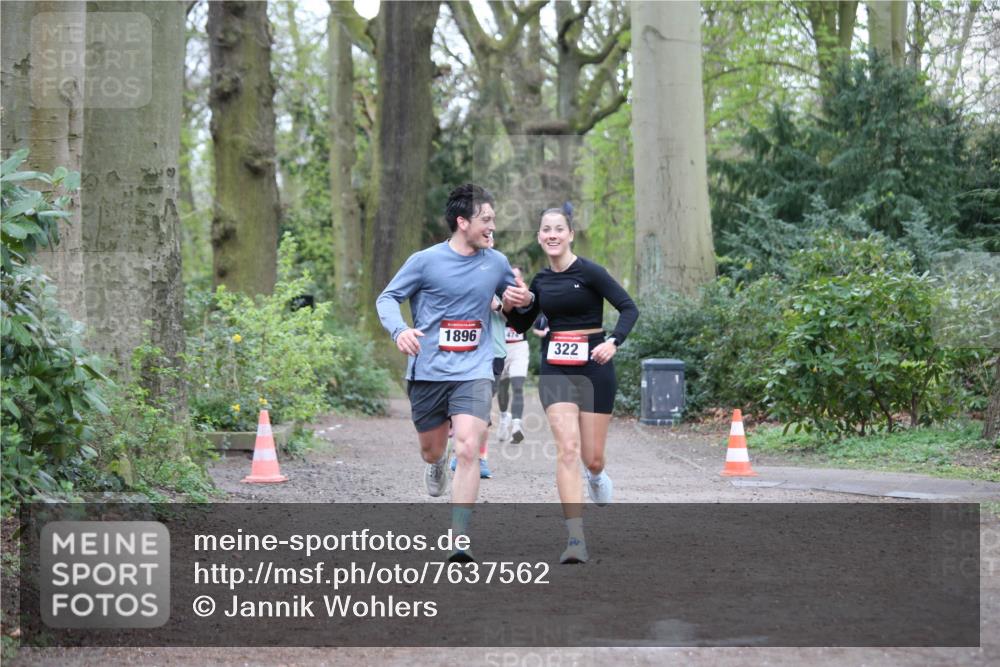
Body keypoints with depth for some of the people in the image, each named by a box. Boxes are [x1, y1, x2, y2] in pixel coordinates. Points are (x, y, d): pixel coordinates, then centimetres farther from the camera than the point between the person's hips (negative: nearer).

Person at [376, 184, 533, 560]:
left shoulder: (496, 263, 5)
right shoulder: (425, 261, -5)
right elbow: (387, 298, 0)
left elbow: (514, 297, 22)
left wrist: (524, 299, -3)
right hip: (427, 371, 0)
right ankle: (438, 466, 55)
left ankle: (459, 541, -16)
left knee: (467, 450, -17)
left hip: (474, 373, 1)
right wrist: (399, 330, -20)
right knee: (431, 451, 14)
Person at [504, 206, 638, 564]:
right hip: (555, 371, 3)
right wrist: (512, 305, -3)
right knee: (568, 449, -15)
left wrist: (613, 341, -27)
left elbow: (629, 308, -11)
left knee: (592, 459, 4)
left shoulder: (589, 271, -8)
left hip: (593, 368, -3)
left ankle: (596, 476, 45)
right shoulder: (541, 280, 8)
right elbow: (521, 324, 18)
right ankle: (576, 539, -17)